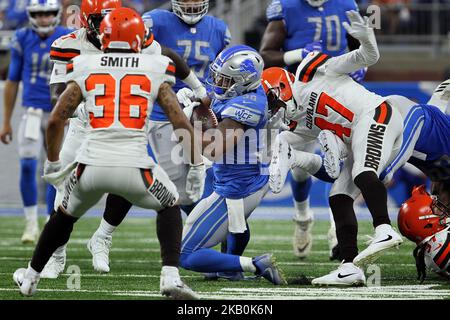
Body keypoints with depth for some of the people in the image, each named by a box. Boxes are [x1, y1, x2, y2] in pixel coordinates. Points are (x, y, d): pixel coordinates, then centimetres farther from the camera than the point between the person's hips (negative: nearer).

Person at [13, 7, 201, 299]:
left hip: (92, 165, 1)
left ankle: (30, 277, 41)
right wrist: (196, 164, 14)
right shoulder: (154, 69, 7)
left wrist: (53, 163, 21)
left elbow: (55, 121, 7)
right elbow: (180, 121, 2)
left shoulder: (85, 68, 9)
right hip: (135, 168, -1)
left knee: (65, 215, 30)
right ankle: (171, 277, 10)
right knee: (170, 206, 27)